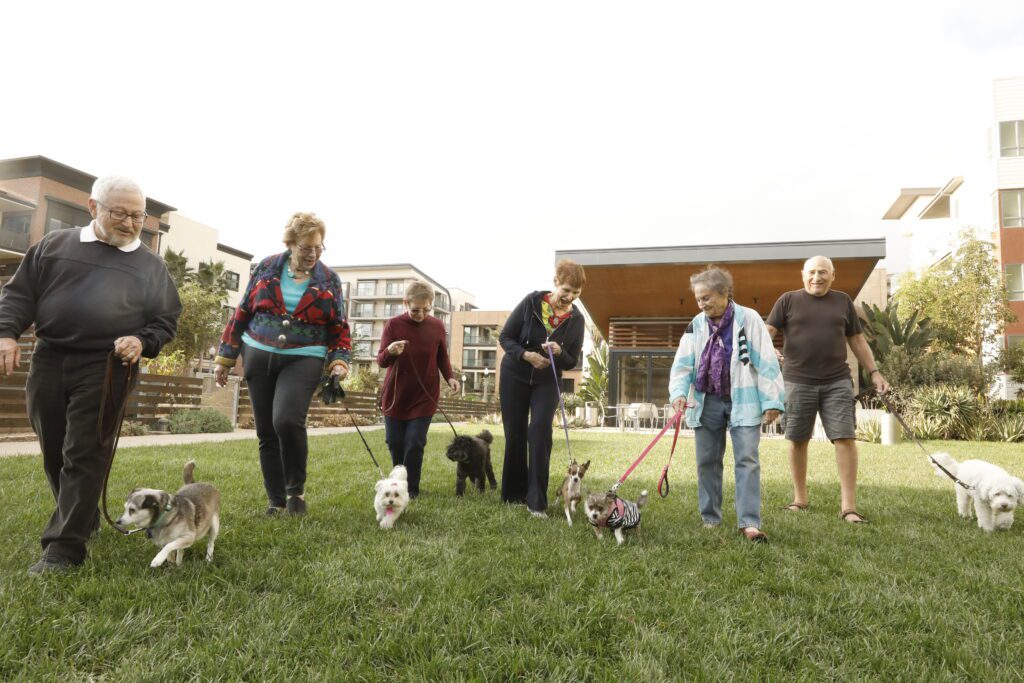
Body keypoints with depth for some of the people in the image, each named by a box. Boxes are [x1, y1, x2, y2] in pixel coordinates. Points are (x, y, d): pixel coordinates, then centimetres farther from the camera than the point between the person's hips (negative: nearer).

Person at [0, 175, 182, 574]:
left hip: (105, 369, -3)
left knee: (84, 458, -5)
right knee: (55, 453, 13)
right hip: (48, 362, 3)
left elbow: (167, 319, 7)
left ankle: (64, 548, -1)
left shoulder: (150, 265, 7)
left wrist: (143, 342, -12)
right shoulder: (54, 245, 11)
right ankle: (84, 522, 32)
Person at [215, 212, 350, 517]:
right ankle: (276, 500, 20)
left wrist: (339, 361, -9)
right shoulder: (267, 268, 4)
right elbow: (242, 314, 9)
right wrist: (226, 357, 8)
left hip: (303, 360, -2)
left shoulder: (329, 280, 2)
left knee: (287, 421, -23)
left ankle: (296, 490, 0)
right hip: (258, 357, 3)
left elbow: (339, 329, 7)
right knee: (267, 432, 6)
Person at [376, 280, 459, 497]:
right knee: (394, 442, 8)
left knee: (414, 443, -6)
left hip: (424, 397, -1)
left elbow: (442, 357, 7)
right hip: (396, 395, 1)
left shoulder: (437, 326, -6)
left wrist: (450, 377, -10)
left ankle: (411, 488, 10)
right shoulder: (393, 325, -10)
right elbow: (381, 361, -10)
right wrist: (390, 352, -33)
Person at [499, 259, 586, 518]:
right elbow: (505, 337, -7)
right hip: (514, 377, 0)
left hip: (547, 381, 0)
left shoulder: (576, 319, -6)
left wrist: (559, 353, -22)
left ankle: (537, 501, -11)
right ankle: (514, 494, 20)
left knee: (540, 429, -17)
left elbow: (572, 362, 0)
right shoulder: (531, 302, -12)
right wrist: (527, 355, -24)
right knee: (515, 434, 4)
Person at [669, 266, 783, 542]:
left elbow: (766, 362, -6)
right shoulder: (696, 325, 5)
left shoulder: (748, 319, -5)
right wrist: (679, 392, -15)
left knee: (747, 460, -7)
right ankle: (710, 519, 21)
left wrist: (772, 401, -8)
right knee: (707, 461, 9)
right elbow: (682, 363, 2)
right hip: (707, 402, 4)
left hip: (743, 401, -3)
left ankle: (749, 523, -4)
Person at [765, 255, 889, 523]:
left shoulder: (843, 301, 12)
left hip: (837, 382, 2)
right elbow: (767, 331, -3)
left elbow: (857, 340, 17)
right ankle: (800, 499, 21)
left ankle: (848, 506, 1)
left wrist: (874, 372, 13)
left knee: (845, 438, -6)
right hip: (798, 382, -1)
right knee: (797, 440, 7)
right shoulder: (789, 300, 4)